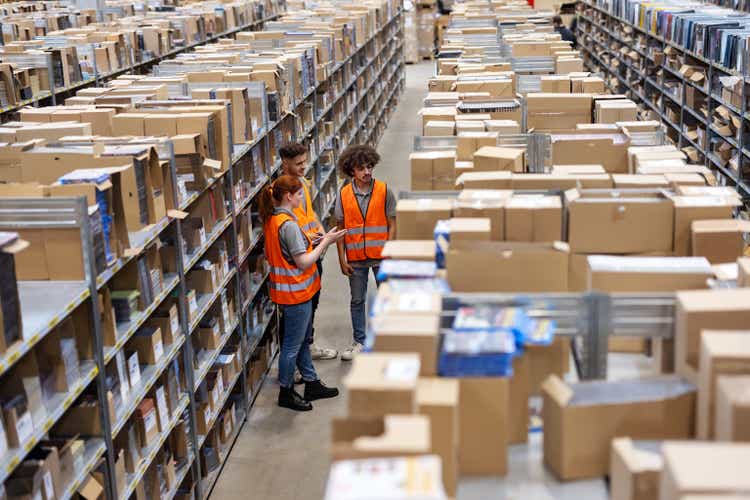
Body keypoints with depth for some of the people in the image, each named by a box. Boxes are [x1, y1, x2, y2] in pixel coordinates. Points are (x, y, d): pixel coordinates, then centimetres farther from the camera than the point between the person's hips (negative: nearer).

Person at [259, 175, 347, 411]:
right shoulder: (288, 224, -24)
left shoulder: (271, 219, 5)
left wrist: (310, 242, 9)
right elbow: (304, 262, -24)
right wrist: (326, 242, -14)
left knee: (302, 340, 20)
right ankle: (286, 392, 18)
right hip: (295, 291, -10)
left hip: (293, 291, 10)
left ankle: (311, 384, 32)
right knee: (292, 345, 4)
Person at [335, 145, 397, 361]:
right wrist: (342, 259, -1)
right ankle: (359, 342, 26)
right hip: (355, 258, 2)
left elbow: (392, 224, -2)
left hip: (381, 256, -1)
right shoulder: (344, 194, -2)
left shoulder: (384, 191, -5)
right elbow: (341, 228, 2)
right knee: (357, 300, 12)